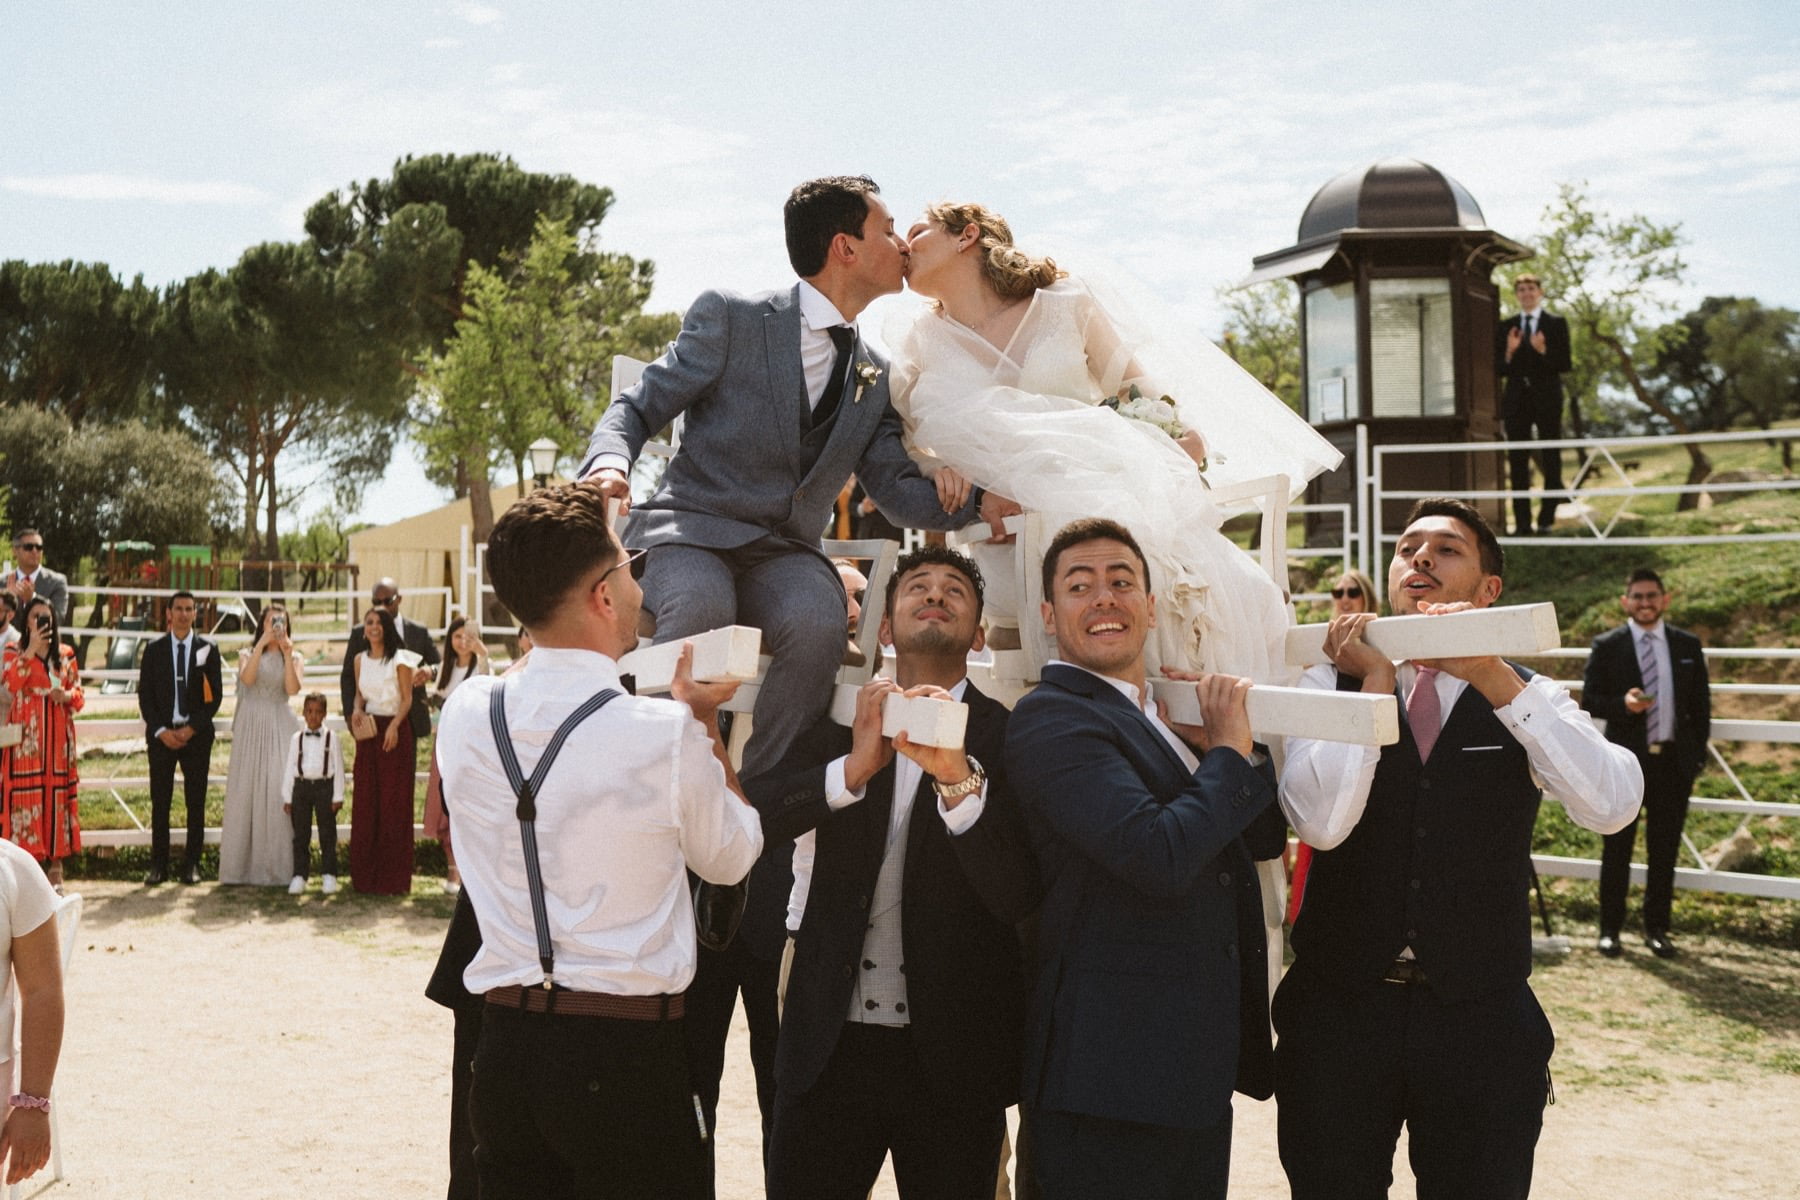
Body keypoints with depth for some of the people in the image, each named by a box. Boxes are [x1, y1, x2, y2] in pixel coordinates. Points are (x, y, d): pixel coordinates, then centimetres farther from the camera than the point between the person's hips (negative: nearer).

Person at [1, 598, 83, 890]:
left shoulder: (66, 655, 13)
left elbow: (78, 695, 13)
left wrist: (67, 695, -9)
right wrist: (31, 649, -15)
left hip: (58, 735, 3)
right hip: (27, 735, -2)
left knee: (57, 793, 1)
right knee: (27, 794, -8)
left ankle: (55, 871, 6)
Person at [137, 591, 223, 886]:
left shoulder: (208, 649, 5)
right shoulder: (154, 650, 7)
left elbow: (216, 695, 2)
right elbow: (144, 695, 4)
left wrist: (192, 728, -8)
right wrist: (160, 730, -7)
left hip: (196, 735, 0)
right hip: (161, 734, 0)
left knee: (196, 803, 2)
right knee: (159, 803, 1)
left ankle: (191, 864, 8)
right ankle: (158, 865, 7)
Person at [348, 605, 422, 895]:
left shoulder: (399, 659, -4)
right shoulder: (360, 659, 10)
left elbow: (407, 698, -7)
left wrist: (394, 725, -21)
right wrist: (356, 709, -4)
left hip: (395, 729, -4)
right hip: (368, 730, 5)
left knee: (394, 801, -2)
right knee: (365, 800, 4)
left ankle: (393, 876, 4)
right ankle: (366, 873, 12)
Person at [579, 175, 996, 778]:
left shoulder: (876, 377, 15)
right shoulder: (729, 317, 1)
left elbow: (900, 491, 8)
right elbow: (637, 408, 1)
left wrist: (983, 497, -12)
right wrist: (609, 463, -22)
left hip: (785, 553, 3)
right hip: (691, 530, -3)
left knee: (818, 624, -32)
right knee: (701, 613, -38)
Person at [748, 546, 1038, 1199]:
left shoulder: (1007, 737, -3)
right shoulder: (838, 724, 5)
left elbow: (1018, 896, -15)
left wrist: (957, 775, -29)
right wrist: (853, 767, -23)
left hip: (953, 1053, -1)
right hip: (831, 1041, 2)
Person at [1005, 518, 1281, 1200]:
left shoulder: (1162, 718, 14)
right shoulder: (1051, 719, -13)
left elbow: (1265, 835, 18)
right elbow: (1159, 857, -25)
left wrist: (1222, 737, 3)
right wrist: (1228, 750, -10)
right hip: (1114, 1067, -9)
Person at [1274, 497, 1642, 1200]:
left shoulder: (1522, 696, 2)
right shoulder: (1330, 683, 1)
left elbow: (1612, 807, -17)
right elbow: (1320, 821, -16)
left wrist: (1492, 676, -21)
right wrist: (1375, 681, -14)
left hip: (1480, 1017, 1)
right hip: (1338, 1009, 0)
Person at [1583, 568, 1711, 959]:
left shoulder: (1688, 646, 7)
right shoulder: (1607, 646, 0)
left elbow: (1701, 704, 10)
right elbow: (1589, 700, -1)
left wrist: (1698, 753, 3)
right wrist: (1622, 704, -20)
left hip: (1674, 761, 2)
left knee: (1664, 851, 7)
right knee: (1617, 849, 4)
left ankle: (1657, 928, 18)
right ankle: (1610, 929, 12)